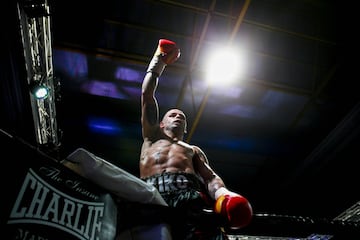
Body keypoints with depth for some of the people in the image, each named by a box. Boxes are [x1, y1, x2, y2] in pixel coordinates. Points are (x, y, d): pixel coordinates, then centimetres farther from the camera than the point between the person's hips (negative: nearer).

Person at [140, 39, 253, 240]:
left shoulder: (193, 150, 36)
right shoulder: (153, 137, 33)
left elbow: (210, 177, 17)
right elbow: (147, 96, 30)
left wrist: (223, 194, -8)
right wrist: (159, 60, 41)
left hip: (187, 192, 1)